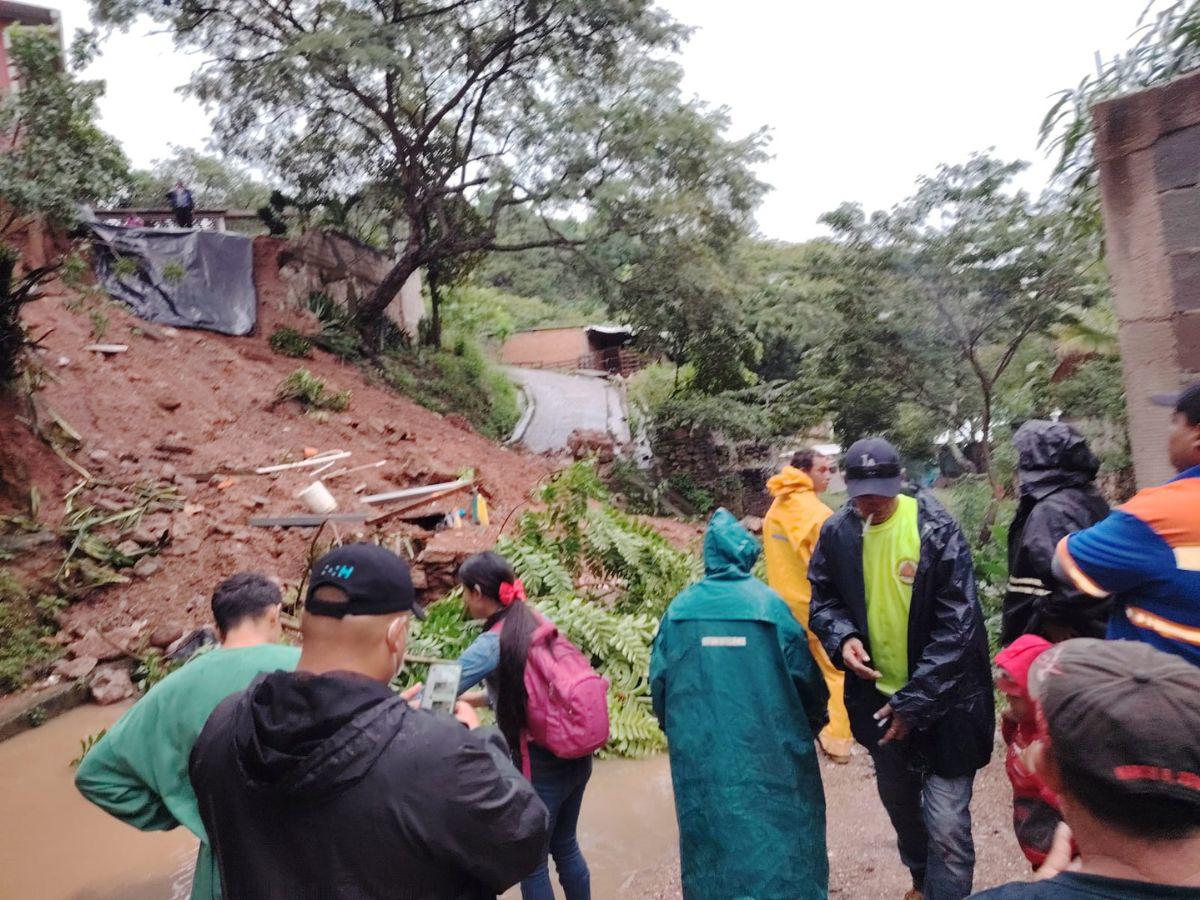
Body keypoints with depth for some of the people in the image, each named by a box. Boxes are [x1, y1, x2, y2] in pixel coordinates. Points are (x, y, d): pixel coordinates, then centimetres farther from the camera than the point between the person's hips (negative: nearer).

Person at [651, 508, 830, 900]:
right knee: (779, 834, 15)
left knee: (714, 841, 18)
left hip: (701, 757, 2)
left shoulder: (680, 608, -4)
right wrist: (813, 725, 16)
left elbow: (659, 681, 1)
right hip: (769, 750, -2)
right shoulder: (768, 603, -11)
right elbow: (807, 679, -4)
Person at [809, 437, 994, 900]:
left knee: (946, 820, -6)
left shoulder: (936, 529, -19)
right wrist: (842, 637, -17)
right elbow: (823, 599, 5)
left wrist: (915, 701, -21)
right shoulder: (837, 532, -7)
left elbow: (956, 624, -19)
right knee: (898, 801, 24)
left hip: (942, 698, -4)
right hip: (878, 694, 5)